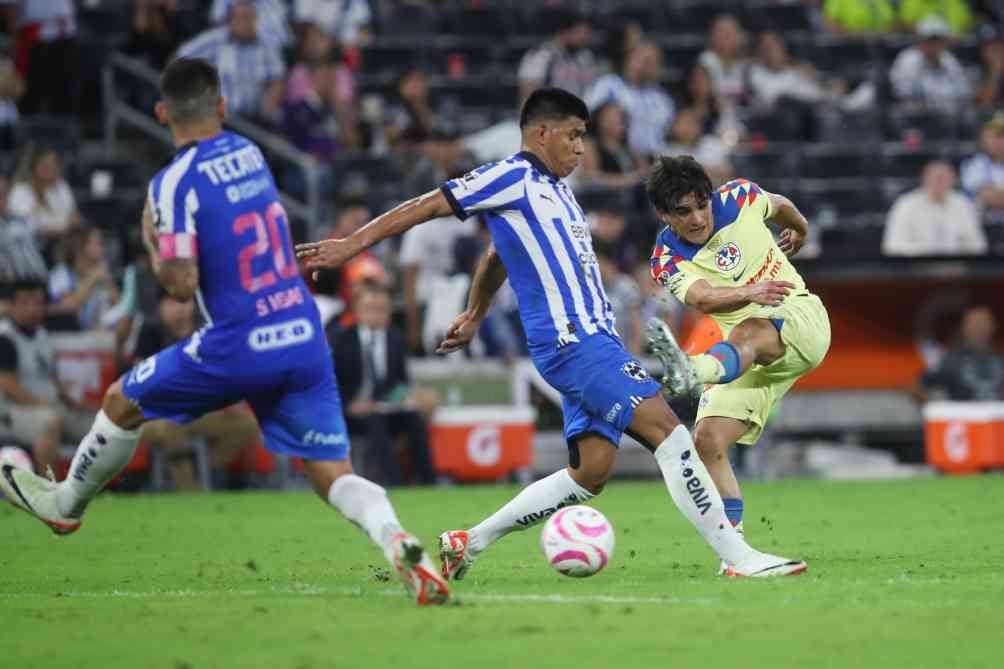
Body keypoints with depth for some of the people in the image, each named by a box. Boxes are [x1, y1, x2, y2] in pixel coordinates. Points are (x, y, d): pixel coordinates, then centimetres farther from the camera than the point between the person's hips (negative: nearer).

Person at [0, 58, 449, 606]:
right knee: (334, 476, 3)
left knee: (122, 402, 20)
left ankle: (65, 503, 39)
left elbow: (182, 284, -13)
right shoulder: (249, 153, 11)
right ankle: (397, 541, -26)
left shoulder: (176, 181, -10)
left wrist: (152, 243, 5)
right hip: (306, 339, 5)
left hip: (239, 345, -5)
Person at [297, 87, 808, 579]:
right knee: (668, 431, -17)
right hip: (571, 341, -10)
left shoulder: (551, 188, 23)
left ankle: (468, 543, 12)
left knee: (590, 472, 4)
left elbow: (495, 256, 37)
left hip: (593, 342, 10)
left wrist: (474, 316, 49)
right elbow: (429, 206, -5)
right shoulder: (514, 177, -4)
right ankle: (738, 557, -20)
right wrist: (352, 245, -9)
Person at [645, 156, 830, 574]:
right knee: (708, 439, -14)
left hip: (799, 318, -4)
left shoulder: (739, 198, -3)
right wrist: (750, 292, -48)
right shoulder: (667, 260, -7)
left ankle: (693, 373, -74)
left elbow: (780, 205, 22)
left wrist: (800, 228, 42)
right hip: (741, 354, 4)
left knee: (749, 333, -40)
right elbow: (702, 298, -29)